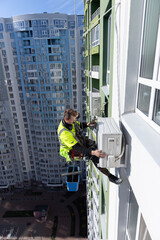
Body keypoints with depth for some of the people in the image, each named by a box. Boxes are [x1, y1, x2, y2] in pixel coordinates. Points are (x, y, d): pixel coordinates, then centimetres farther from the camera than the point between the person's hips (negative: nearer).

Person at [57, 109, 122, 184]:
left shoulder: (72, 121, -14)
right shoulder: (64, 133, -36)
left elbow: (79, 125, 9)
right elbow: (77, 148, -37)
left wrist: (87, 124, -11)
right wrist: (93, 152, -45)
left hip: (80, 140, 8)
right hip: (72, 150, -8)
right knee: (94, 157, -19)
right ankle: (110, 176, -9)